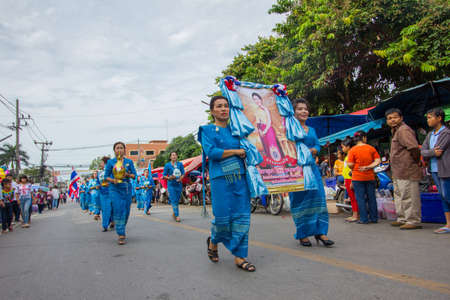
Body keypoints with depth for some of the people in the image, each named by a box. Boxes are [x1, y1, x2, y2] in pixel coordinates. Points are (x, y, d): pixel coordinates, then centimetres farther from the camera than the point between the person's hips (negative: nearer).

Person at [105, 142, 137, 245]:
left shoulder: (129, 161, 6)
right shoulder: (110, 162, 4)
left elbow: (134, 175, 6)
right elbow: (106, 176, 6)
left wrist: (128, 175, -14)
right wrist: (113, 180, -13)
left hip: (126, 188, 2)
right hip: (115, 189, -2)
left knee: (126, 210, 6)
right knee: (118, 210, -11)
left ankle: (122, 231, 28)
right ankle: (121, 235, -7)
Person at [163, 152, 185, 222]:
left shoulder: (180, 164, 5)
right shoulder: (167, 165, 0)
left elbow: (183, 173, 5)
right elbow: (164, 175, 2)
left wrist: (180, 178, -15)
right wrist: (169, 178, -18)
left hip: (179, 184, 3)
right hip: (171, 185, -3)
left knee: (177, 200, 8)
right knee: (174, 200, -9)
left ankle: (174, 213, 27)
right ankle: (177, 216, -10)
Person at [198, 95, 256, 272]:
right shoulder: (207, 130, 4)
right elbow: (211, 152, -11)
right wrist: (236, 151, -8)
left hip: (240, 178, 4)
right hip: (220, 179, -4)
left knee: (242, 217, 0)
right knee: (223, 217, -3)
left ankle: (239, 257, 10)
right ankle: (213, 241, 30)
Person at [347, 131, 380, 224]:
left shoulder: (353, 150, -7)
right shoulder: (371, 148, 2)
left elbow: (350, 164, -11)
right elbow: (378, 161, -2)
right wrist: (368, 167, -4)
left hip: (358, 178, -3)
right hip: (370, 177, 3)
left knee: (360, 198, 2)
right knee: (371, 197, 12)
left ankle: (364, 219, 3)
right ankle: (374, 218, 18)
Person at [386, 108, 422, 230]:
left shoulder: (403, 130, -15)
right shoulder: (395, 131, 19)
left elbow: (414, 147, -25)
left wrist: (416, 161, -13)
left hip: (407, 171, -11)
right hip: (398, 172, 11)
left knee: (408, 196, -5)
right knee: (399, 196, 18)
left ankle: (413, 221, 3)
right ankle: (402, 219, 29)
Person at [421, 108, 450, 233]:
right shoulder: (430, 135, 14)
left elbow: (439, 151, -17)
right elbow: (422, 151, 5)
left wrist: (428, 153, -2)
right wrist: (433, 152, -12)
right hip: (434, 170, 7)